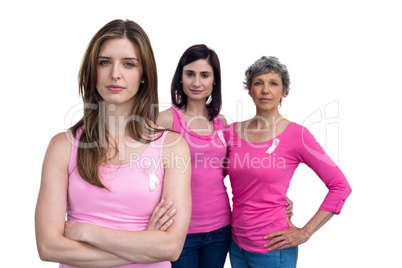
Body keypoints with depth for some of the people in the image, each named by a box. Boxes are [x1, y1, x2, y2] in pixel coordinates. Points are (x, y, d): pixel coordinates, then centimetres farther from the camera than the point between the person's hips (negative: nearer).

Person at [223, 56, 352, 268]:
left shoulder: (296, 134, -13)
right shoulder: (231, 131, -1)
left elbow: (341, 186, -11)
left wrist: (305, 233, -11)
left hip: (271, 247, -4)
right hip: (237, 242, 4)